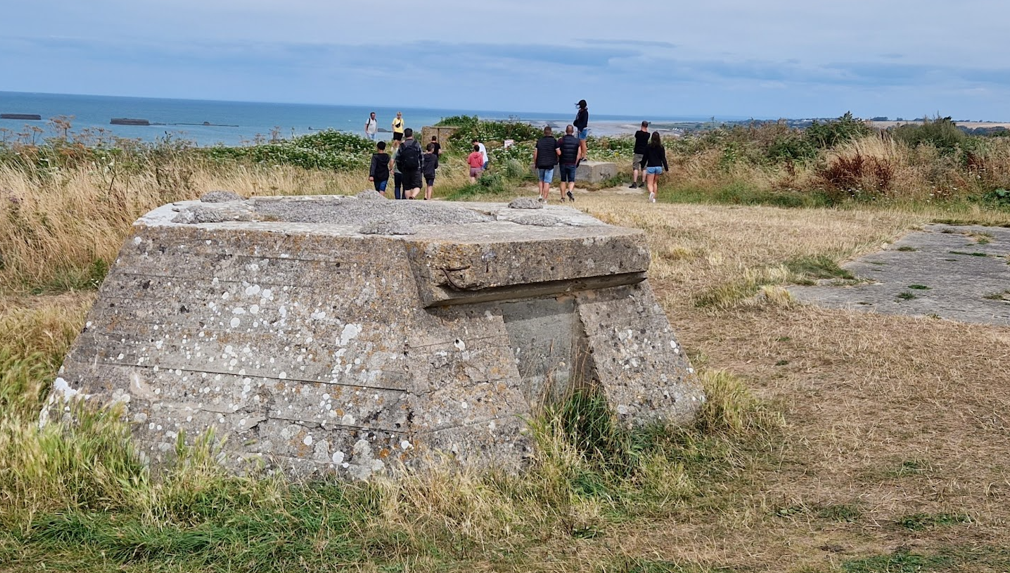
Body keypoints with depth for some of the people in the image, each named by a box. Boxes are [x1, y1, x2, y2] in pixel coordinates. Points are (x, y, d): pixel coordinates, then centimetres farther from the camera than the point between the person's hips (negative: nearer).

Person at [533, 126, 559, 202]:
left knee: (541, 180, 21)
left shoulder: (539, 141, 3)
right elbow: (559, 153, -8)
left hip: (540, 164, 2)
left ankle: (541, 195, 8)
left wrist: (534, 163, 11)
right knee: (547, 182, -1)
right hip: (550, 164, -2)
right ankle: (545, 199, -3)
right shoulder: (554, 141, -5)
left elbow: (535, 153, 0)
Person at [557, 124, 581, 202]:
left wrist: (557, 160, 4)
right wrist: (576, 163, 2)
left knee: (563, 181, 12)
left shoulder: (561, 140, -4)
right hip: (572, 164, 0)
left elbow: (557, 152, -12)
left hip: (563, 163, 0)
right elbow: (579, 153, -6)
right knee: (571, 180, 6)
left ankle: (562, 197, 12)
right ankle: (570, 191, -22)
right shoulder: (577, 141, 0)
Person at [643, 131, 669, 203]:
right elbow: (663, 158, -2)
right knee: (654, 182, 20)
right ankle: (654, 197, 20)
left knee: (650, 183, -2)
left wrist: (642, 165, 15)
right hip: (659, 167, 3)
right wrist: (666, 167, 6)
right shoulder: (661, 147, -3)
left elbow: (645, 157, 1)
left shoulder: (648, 146, -6)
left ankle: (651, 192, -33)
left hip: (650, 167, -3)